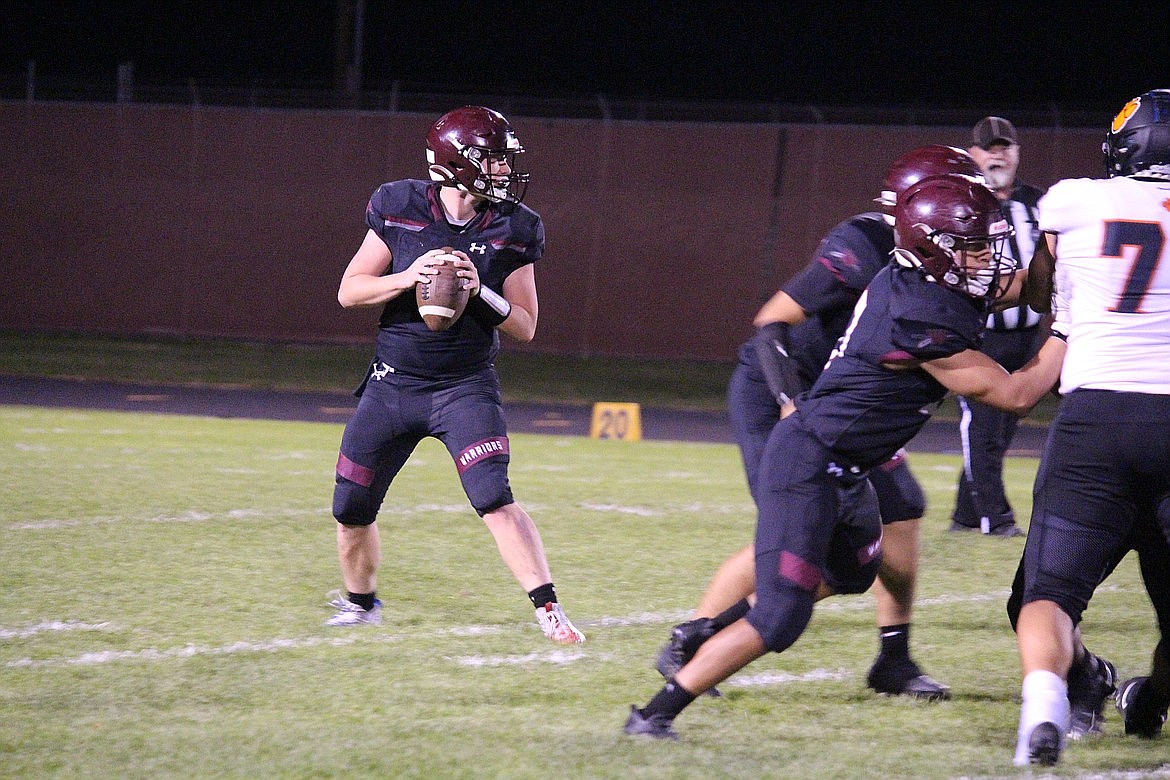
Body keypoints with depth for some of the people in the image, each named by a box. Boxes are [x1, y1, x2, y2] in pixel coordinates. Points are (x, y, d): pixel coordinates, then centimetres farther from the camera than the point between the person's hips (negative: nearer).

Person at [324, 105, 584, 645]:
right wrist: (407, 277, -22)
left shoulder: (511, 231, -6)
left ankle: (549, 611, -17)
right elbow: (349, 291, -4)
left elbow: (525, 327, -2)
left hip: (465, 387, -2)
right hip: (393, 383, 2)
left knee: (494, 499, -21)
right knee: (351, 510, 7)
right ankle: (360, 602, 33)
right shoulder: (400, 210, -6)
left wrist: (480, 292, -20)